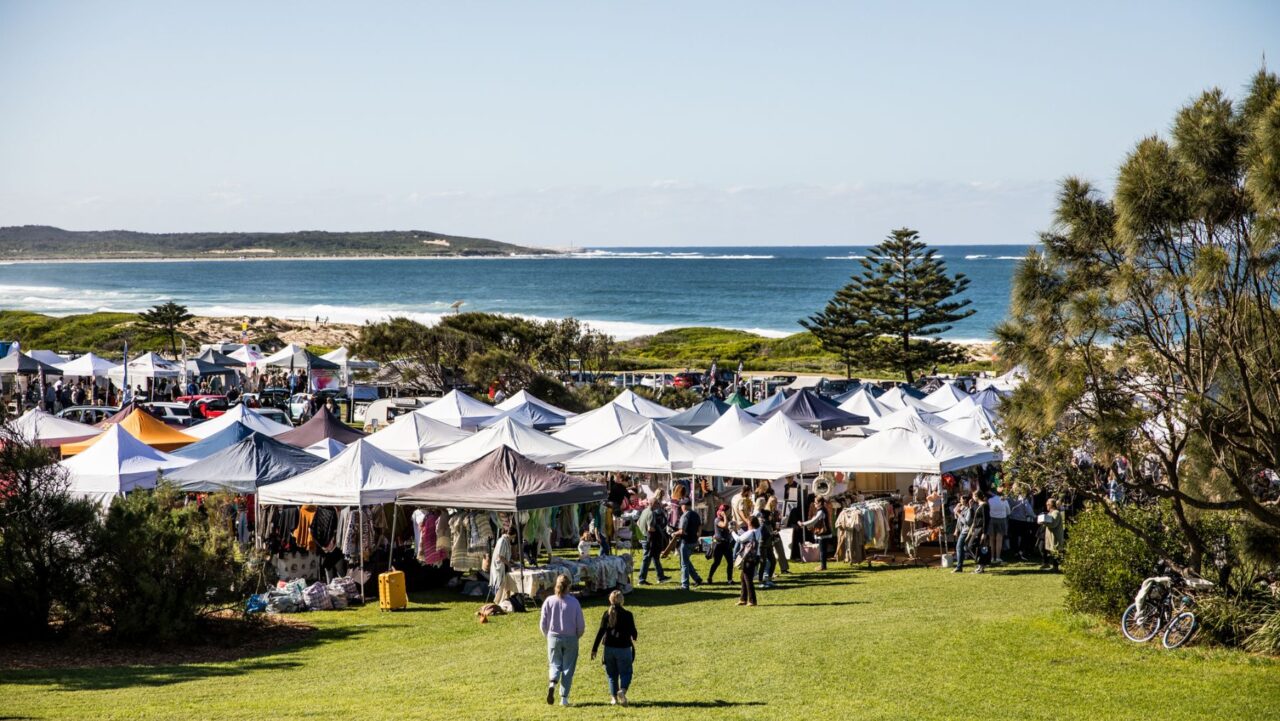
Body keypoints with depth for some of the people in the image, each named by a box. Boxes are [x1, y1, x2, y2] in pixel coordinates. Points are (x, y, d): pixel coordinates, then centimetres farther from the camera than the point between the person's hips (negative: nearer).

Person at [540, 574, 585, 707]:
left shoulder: (549, 601, -6)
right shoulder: (574, 602, -10)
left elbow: (543, 624, -2)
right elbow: (581, 625, -6)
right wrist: (576, 636, 14)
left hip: (553, 637, 1)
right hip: (570, 638, -1)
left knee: (554, 664, 15)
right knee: (568, 668, 9)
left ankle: (552, 683, -15)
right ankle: (564, 697, 7)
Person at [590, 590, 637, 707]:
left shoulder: (607, 614, 0)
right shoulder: (627, 615, -6)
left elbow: (600, 632, -3)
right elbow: (633, 633, -1)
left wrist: (594, 648, 1)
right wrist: (635, 637, 24)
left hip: (609, 648, 2)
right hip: (624, 648, -2)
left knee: (612, 674, 15)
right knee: (625, 673, 5)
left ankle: (614, 697, 12)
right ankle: (622, 690, -23)